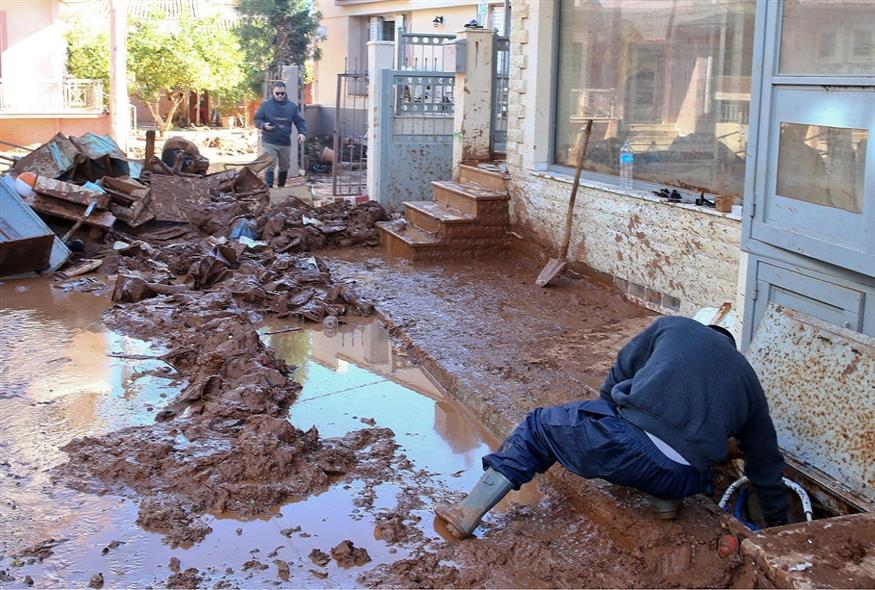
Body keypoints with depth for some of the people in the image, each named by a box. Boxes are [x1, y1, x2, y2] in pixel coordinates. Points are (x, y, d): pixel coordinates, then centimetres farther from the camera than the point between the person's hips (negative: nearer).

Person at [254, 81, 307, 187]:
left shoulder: (292, 106, 5)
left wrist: (302, 132, -11)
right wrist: (263, 125, -20)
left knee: (284, 167, 16)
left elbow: (300, 121, 7)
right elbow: (257, 119, 2)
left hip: (285, 143, 4)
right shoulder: (266, 105, -2)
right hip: (269, 143, -4)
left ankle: (281, 188, 33)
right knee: (269, 167, -11)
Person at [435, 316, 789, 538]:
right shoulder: (747, 379, 27)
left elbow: (614, 384, 24)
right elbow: (766, 463, 32)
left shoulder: (672, 328, 22)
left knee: (539, 426, 21)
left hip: (622, 441, -3)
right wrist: (778, 527, 45)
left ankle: (468, 513, 12)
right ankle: (664, 496, 12)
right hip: (680, 479, 3)